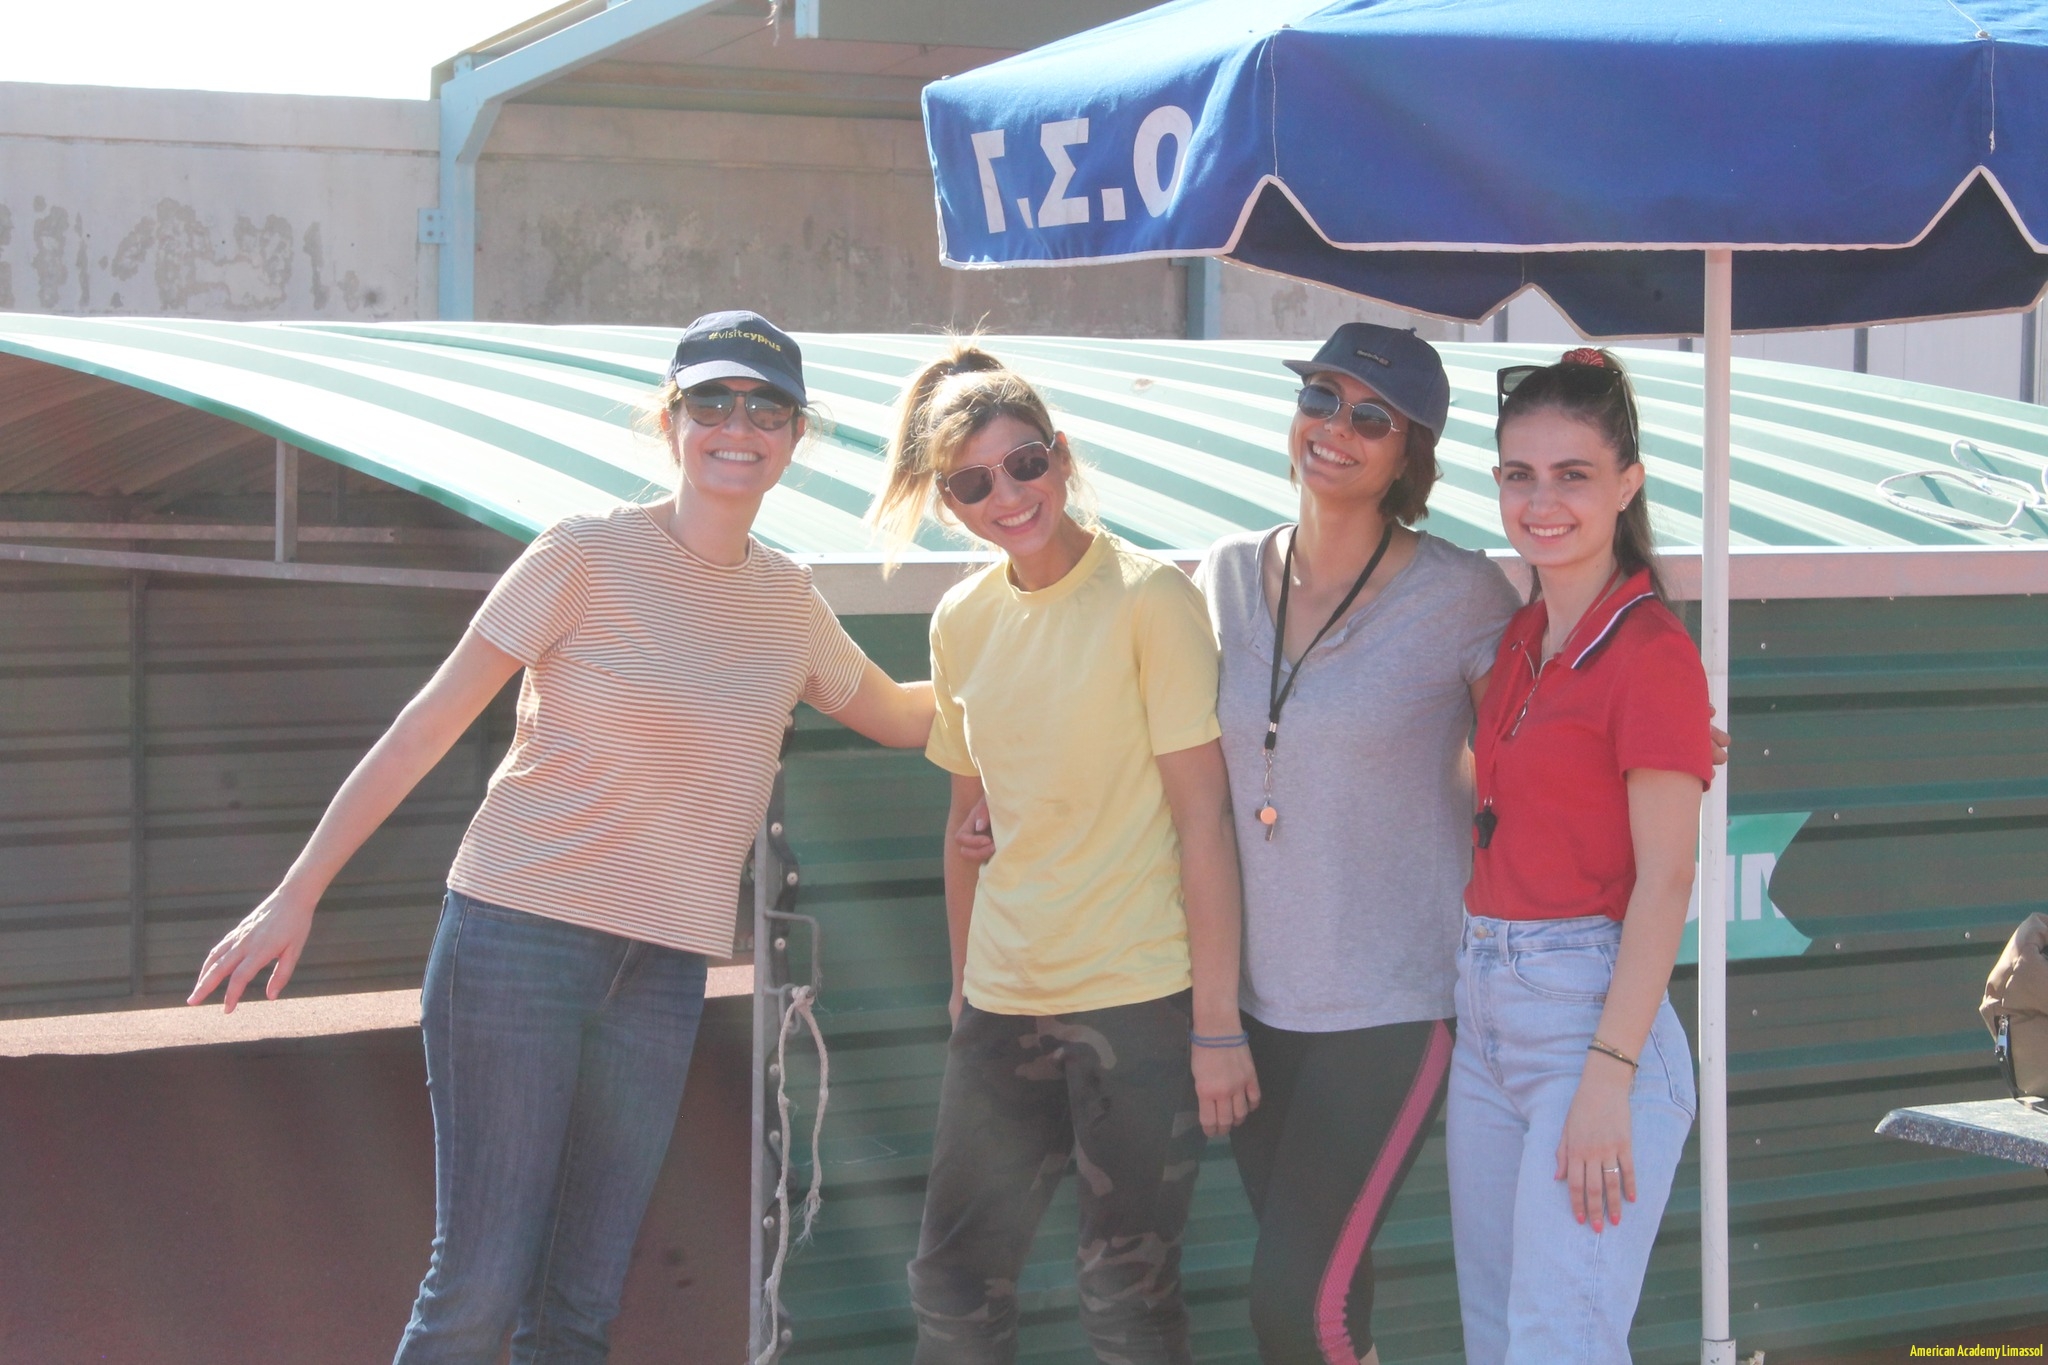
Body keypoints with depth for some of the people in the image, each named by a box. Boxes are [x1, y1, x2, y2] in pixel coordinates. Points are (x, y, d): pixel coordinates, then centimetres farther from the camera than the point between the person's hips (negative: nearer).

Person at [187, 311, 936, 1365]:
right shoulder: (588, 556, -5)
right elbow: (427, 725, -4)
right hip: (519, 933, -5)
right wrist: (297, 895, -6)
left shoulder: (787, 599, 11)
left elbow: (900, 716, 29)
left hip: (663, 963, 5)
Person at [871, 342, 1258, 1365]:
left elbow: (1202, 813, -11)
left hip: (1139, 998, -6)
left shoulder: (1149, 599, -10)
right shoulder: (963, 621, 8)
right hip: (1004, 1007, 6)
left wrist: (1217, 1021, -14)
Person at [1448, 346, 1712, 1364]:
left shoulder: (1650, 652, -11)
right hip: (1485, 1007, 8)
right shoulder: (1518, 639, 13)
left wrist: (1607, 1076, -20)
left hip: (1589, 1004, -8)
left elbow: (1664, 882, -15)